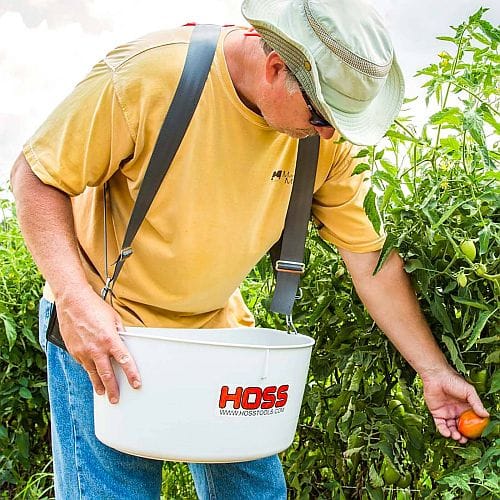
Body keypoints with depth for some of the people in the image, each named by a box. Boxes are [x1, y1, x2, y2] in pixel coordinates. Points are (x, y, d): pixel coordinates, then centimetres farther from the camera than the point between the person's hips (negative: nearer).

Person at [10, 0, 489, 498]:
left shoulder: (328, 137, -10)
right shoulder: (147, 74, -23)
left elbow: (372, 258, -4)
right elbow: (36, 176, -15)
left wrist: (435, 371, -1)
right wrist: (74, 297, -28)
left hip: (218, 328, 4)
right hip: (100, 329, -3)